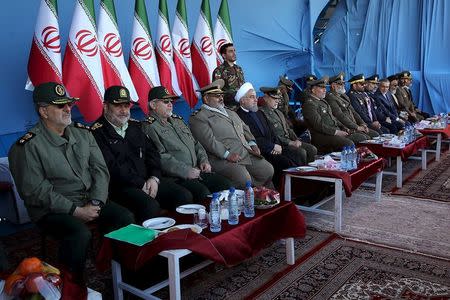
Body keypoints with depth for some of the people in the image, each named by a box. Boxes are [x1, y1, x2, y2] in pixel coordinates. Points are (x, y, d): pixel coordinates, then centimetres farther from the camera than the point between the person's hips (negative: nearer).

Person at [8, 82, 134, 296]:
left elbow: (100, 170, 6)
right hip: (51, 210, -5)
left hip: (90, 201, 6)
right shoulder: (28, 146, -10)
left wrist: (96, 202, -11)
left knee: (126, 218, -16)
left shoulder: (82, 132, 9)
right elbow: (35, 191, -14)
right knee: (80, 234, -33)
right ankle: (73, 289, -11)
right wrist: (75, 211, -18)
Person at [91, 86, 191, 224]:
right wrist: (141, 184, -14)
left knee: (183, 196, -12)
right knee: (150, 206, -33)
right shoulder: (98, 132, -4)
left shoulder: (135, 126, 19)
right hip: (120, 186, -6)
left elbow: (152, 152, 15)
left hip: (147, 180, 7)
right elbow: (111, 166, -13)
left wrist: (154, 178, -3)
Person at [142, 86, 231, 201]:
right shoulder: (149, 127, -4)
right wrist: (186, 171, -18)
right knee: (203, 192, -29)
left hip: (197, 171, 8)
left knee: (225, 183, -8)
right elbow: (161, 158, -15)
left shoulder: (177, 121, 23)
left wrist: (203, 160, 7)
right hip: (177, 178, -8)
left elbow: (195, 143, 26)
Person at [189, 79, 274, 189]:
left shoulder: (230, 113, 26)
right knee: (244, 180, -28)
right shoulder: (198, 118, -3)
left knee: (268, 170, -4)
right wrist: (227, 154, -22)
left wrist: (252, 144, 9)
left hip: (247, 153, 8)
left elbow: (245, 128, 27)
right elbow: (209, 141, -14)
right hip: (223, 159, -8)